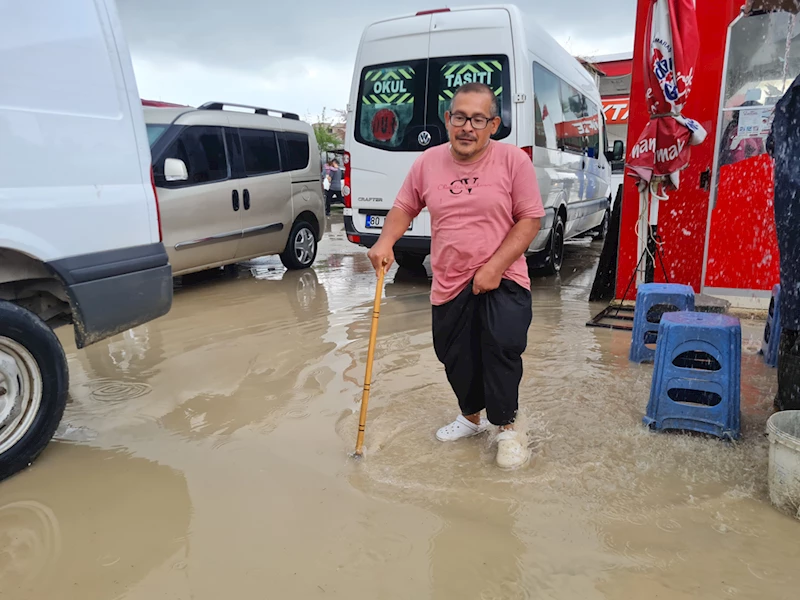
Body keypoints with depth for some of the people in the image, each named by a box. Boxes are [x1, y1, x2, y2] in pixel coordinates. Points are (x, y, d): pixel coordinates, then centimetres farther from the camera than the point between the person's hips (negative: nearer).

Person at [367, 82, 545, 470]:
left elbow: (530, 220, -7)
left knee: (503, 345, -22)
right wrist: (385, 241, -6)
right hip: (449, 283, 4)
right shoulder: (428, 162, 4)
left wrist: (494, 267, -17)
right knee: (456, 358, 12)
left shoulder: (513, 160, -6)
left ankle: (507, 427, 2)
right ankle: (472, 418, 39)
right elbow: (404, 208, 14)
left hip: (503, 280, -3)